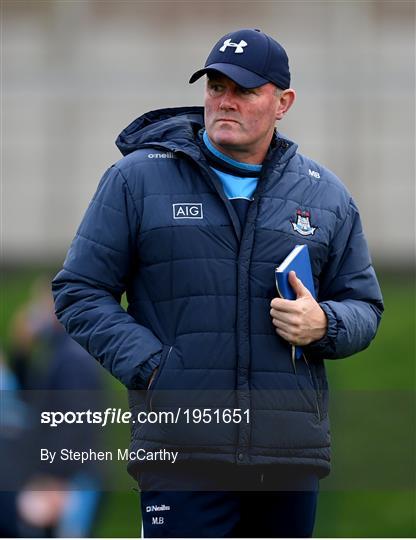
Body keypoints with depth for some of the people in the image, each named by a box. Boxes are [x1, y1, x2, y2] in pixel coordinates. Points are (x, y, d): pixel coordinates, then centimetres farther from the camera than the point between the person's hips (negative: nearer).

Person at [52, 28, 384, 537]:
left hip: (292, 453, 4)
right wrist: (148, 365, -9)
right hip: (182, 453, -3)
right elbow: (79, 291, 5)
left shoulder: (325, 194, 14)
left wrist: (324, 325, -5)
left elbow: (364, 307, 20)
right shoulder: (139, 177, 4)